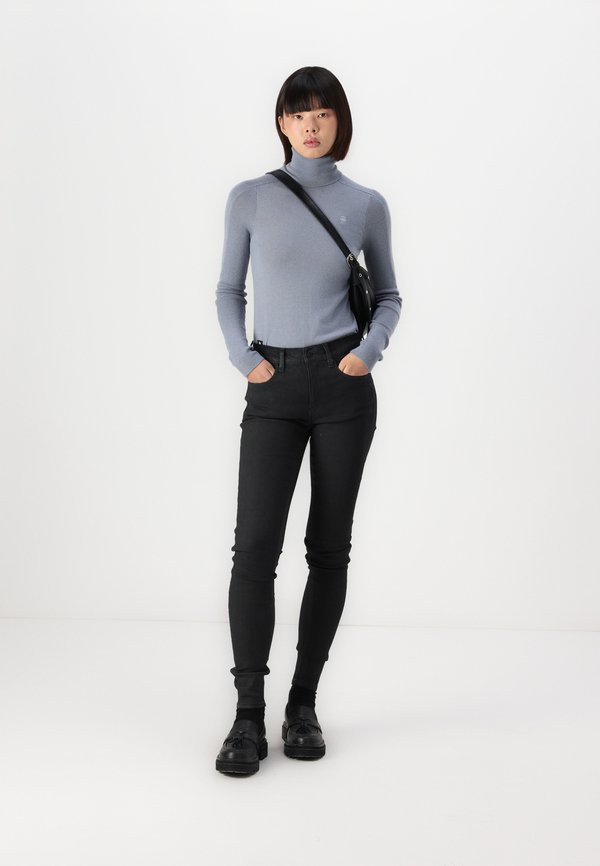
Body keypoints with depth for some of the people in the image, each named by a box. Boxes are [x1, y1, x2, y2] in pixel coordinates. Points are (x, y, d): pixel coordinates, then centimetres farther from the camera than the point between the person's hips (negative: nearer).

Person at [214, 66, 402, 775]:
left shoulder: (366, 205, 6)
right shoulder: (250, 198, 4)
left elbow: (388, 295, 14)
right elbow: (229, 289, 11)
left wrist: (370, 349, -4)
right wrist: (242, 357, -3)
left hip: (343, 385, 1)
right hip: (275, 390, 0)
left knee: (329, 547, 4)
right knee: (255, 545, -10)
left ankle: (304, 704, 17)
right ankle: (247, 718, -3)